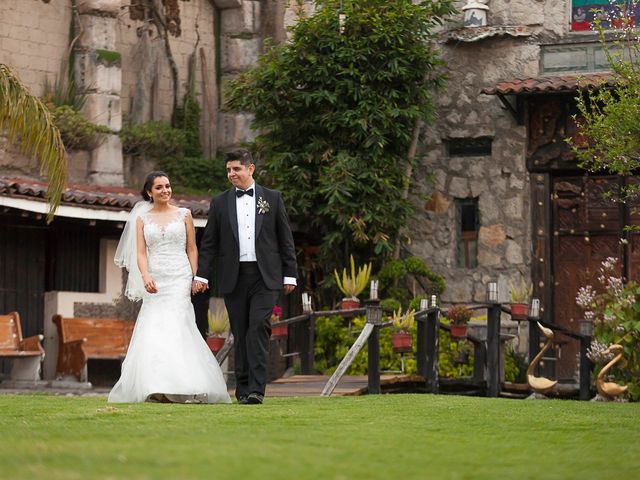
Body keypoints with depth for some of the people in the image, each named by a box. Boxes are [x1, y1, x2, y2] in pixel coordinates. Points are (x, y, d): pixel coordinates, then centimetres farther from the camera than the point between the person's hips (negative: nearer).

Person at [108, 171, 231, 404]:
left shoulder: (184, 214, 8)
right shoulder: (142, 219, 10)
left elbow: (192, 249, 9)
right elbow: (141, 253, 2)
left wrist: (195, 279, -1)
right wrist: (145, 277, -16)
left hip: (179, 278, -2)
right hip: (154, 281, 2)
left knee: (175, 327, -14)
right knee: (153, 332, -2)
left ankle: (179, 387, -15)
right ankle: (156, 388, 3)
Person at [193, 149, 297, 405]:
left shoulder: (272, 198, 8)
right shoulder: (220, 203, 9)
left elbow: (285, 239, 9)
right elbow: (209, 243, 8)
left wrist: (290, 275, 4)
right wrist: (201, 275, -2)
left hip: (265, 277, -1)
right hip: (234, 278, 2)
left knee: (259, 328, -13)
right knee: (241, 334, 3)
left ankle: (256, 389, -17)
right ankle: (243, 388, 8)